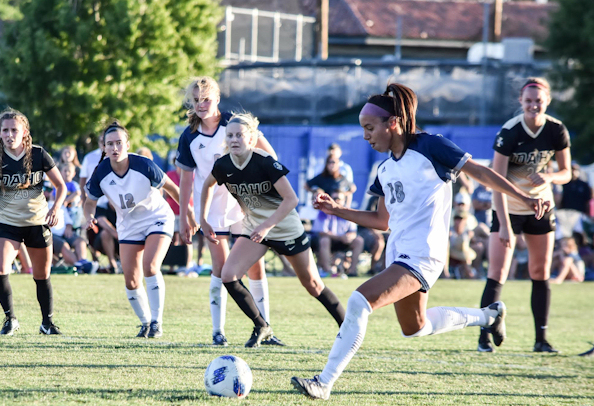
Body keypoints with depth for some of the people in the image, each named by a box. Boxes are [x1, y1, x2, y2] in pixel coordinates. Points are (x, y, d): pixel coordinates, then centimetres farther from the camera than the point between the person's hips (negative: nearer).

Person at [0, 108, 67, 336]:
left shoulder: (38, 155, -9)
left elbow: (61, 186, -1)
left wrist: (55, 208, -17)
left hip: (37, 222, 0)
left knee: (42, 276, 9)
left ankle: (47, 322, 26)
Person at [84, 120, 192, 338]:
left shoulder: (144, 166, -25)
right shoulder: (101, 173, -18)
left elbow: (170, 187, -10)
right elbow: (90, 201, -2)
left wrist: (188, 213, -2)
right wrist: (89, 216, -24)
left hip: (157, 219, -4)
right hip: (128, 226, 4)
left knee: (150, 267, -23)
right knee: (131, 280, 0)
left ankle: (156, 322, -16)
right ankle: (145, 322, 20)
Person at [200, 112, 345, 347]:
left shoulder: (265, 162, -26)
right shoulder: (223, 166, -12)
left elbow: (291, 199, -28)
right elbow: (207, 185, 11)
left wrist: (266, 225, -35)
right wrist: (203, 220, 9)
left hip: (286, 229, -4)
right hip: (254, 228, 4)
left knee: (312, 284, 4)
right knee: (228, 275, -15)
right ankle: (261, 327, 1)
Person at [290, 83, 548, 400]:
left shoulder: (429, 147, -9)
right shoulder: (386, 170, 13)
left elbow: (478, 172, -5)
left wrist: (524, 198, -9)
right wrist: (337, 210, 12)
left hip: (422, 255, -9)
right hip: (398, 254, 9)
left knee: (359, 302, -23)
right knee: (415, 328, 23)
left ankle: (324, 383, -21)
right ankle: (488, 315, 41)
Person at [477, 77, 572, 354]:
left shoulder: (557, 131, -9)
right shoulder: (508, 133, -21)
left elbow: (566, 173, 1)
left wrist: (549, 177, -23)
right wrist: (504, 225, -30)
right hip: (508, 207, -4)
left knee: (541, 274, 5)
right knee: (497, 274, -11)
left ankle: (541, 338, 11)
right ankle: (484, 337, -6)